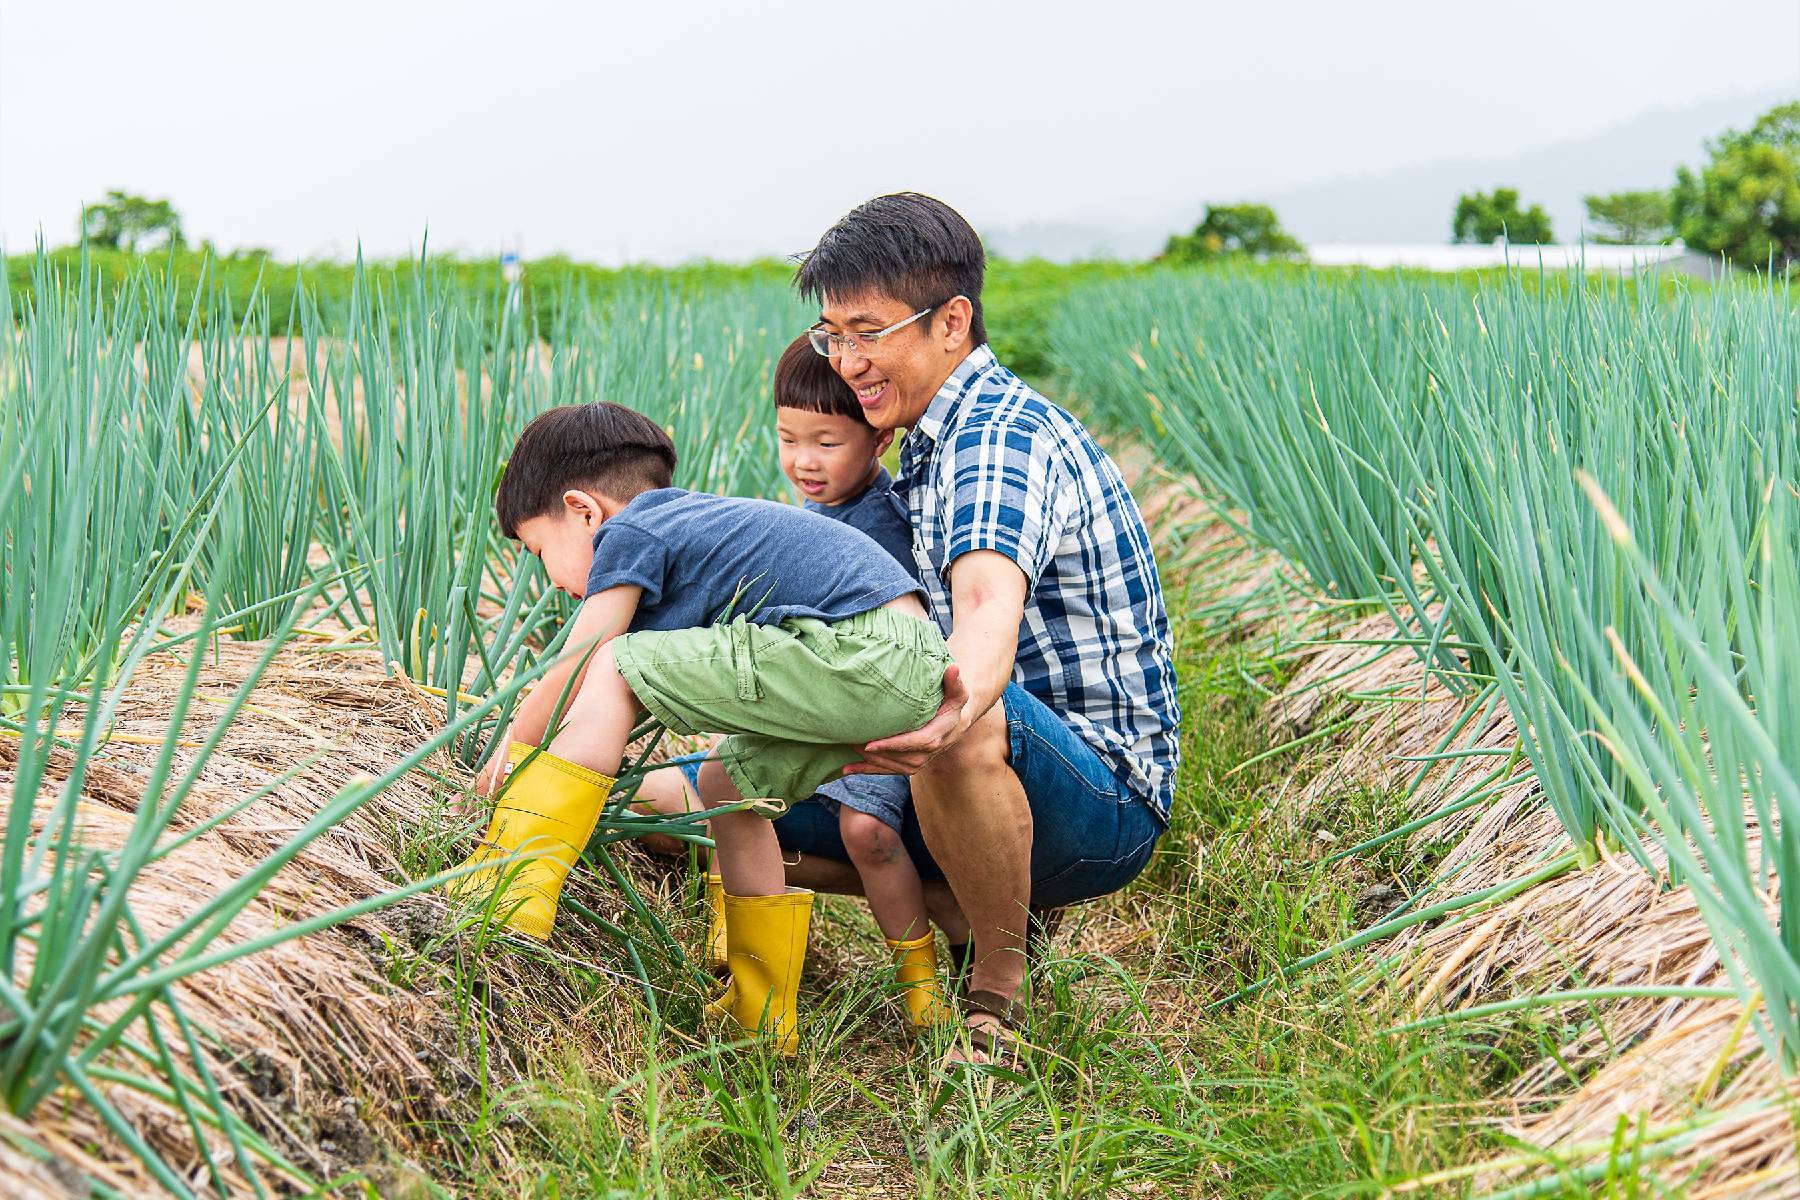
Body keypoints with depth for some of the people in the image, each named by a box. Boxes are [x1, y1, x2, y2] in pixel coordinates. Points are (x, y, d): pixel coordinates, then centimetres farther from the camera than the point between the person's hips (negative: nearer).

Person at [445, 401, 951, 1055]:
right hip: (917, 667, 10)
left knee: (614, 671, -5)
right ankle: (760, 1013, 29)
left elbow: (575, 673, 4)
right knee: (726, 783, 23)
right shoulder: (695, 517, 30)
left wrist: (516, 746, 21)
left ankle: (509, 894, -9)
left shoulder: (630, 532, 3)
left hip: (858, 652, -10)